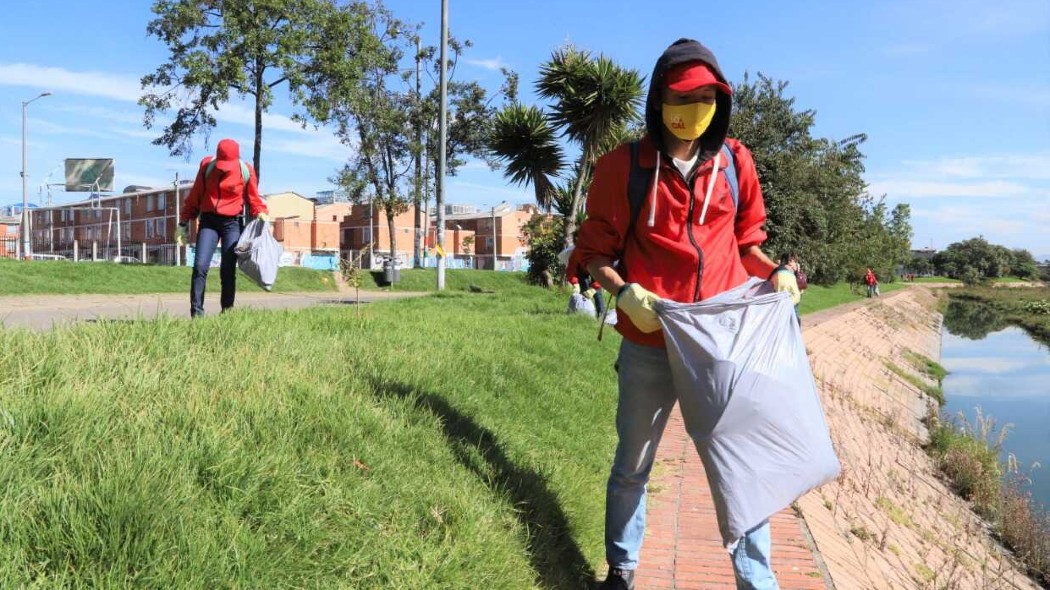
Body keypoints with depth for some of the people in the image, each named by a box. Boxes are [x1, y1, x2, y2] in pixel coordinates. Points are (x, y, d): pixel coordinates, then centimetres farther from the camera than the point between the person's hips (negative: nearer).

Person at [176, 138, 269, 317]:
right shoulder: (207, 165, 1)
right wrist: (183, 223, 10)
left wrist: (261, 213, -15)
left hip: (232, 223, -1)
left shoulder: (247, 171, -3)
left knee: (228, 271, -1)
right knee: (200, 267, -9)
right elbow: (195, 196, 9)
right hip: (208, 221, 1)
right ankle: (196, 312, -6)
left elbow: (253, 199, 6)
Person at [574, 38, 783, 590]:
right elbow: (595, 251, 0)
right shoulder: (624, 166, -4)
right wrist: (624, 292, -18)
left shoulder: (735, 162, 5)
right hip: (649, 346, -1)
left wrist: (774, 272, -3)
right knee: (632, 467, 15)